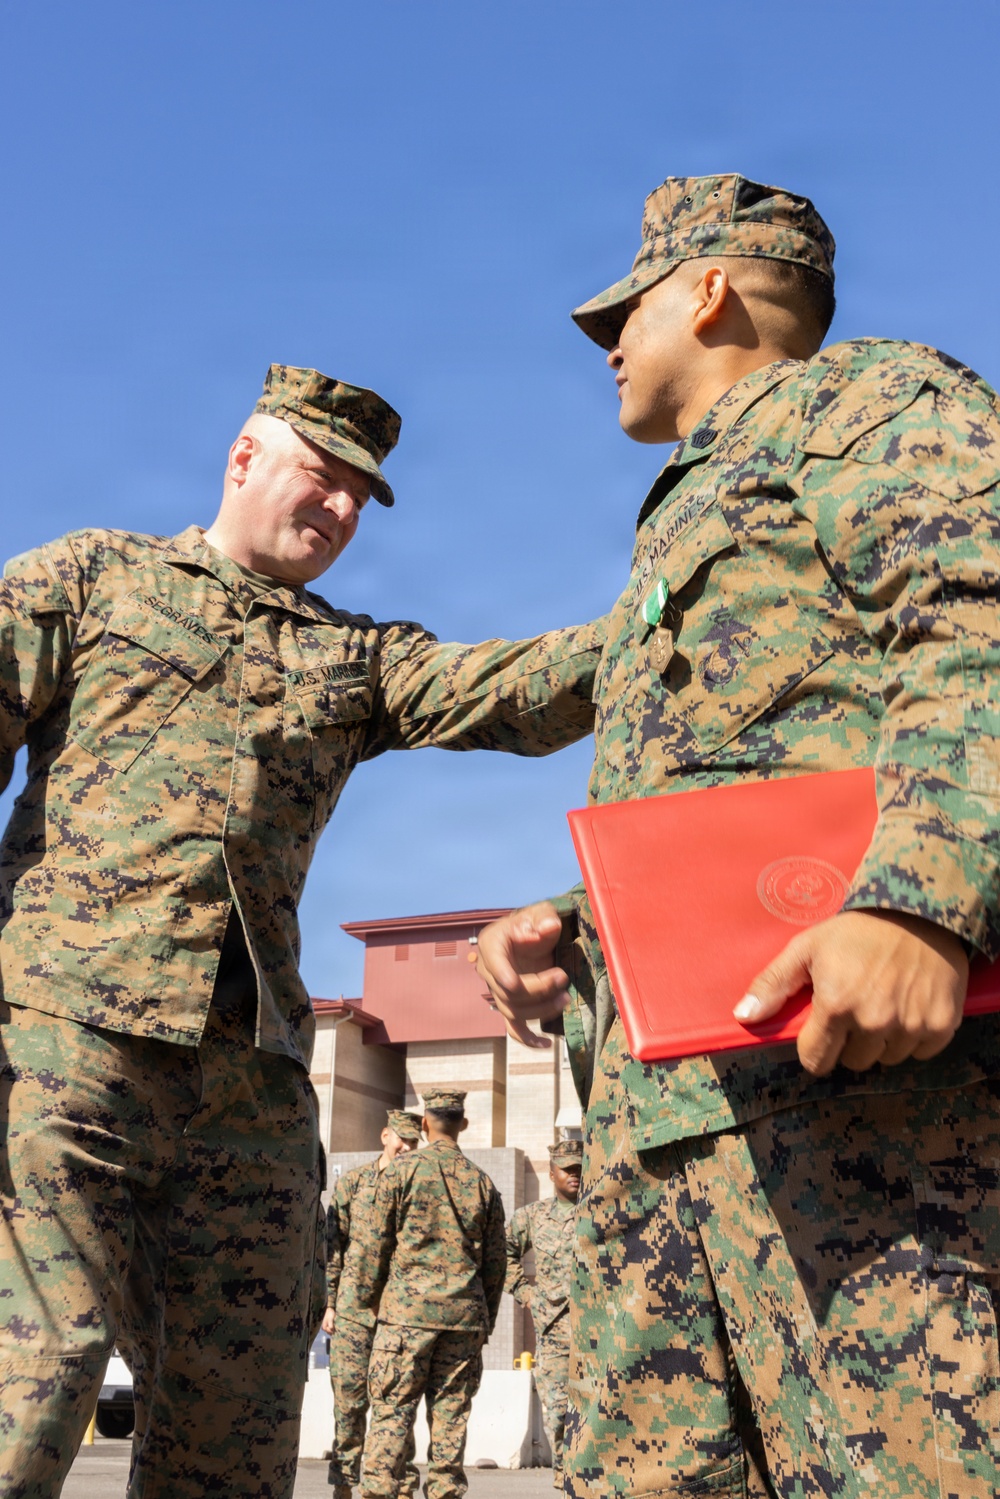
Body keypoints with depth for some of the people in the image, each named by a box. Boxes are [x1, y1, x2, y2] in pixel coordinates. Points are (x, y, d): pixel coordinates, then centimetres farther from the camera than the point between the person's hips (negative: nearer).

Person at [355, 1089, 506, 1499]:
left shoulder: (402, 1170, -1)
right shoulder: (482, 1182, 8)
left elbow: (375, 1244, 0)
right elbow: (495, 1262, 10)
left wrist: (370, 1297, 12)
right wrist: (485, 1322, 18)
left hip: (407, 1310, -3)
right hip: (464, 1315, 3)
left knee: (392, 1412, 0)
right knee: (451, 1416, 6)